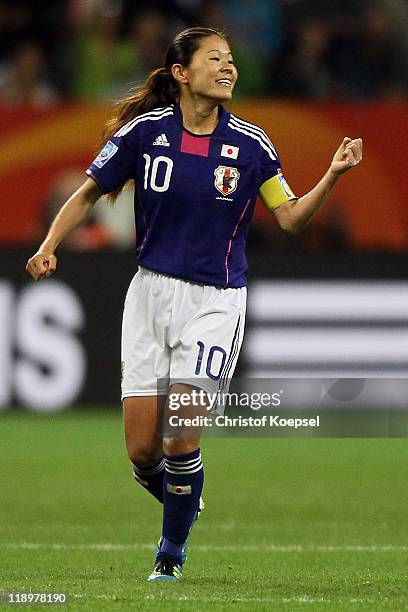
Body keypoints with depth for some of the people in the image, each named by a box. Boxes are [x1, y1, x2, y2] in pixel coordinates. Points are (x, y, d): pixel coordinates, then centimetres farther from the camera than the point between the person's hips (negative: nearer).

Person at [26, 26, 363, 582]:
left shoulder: (250, 144, -2)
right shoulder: (144, 130, -3)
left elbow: (290, 217, 3)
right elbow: (89, 194, 7)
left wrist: (333, 176, -12)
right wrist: (50, 246, -7)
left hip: (216, 301, -1)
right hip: (151, 291, 1)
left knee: (181, 440, -11)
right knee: (142, 450, -2)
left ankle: (172, 551, 11)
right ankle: (183, 505, 30)